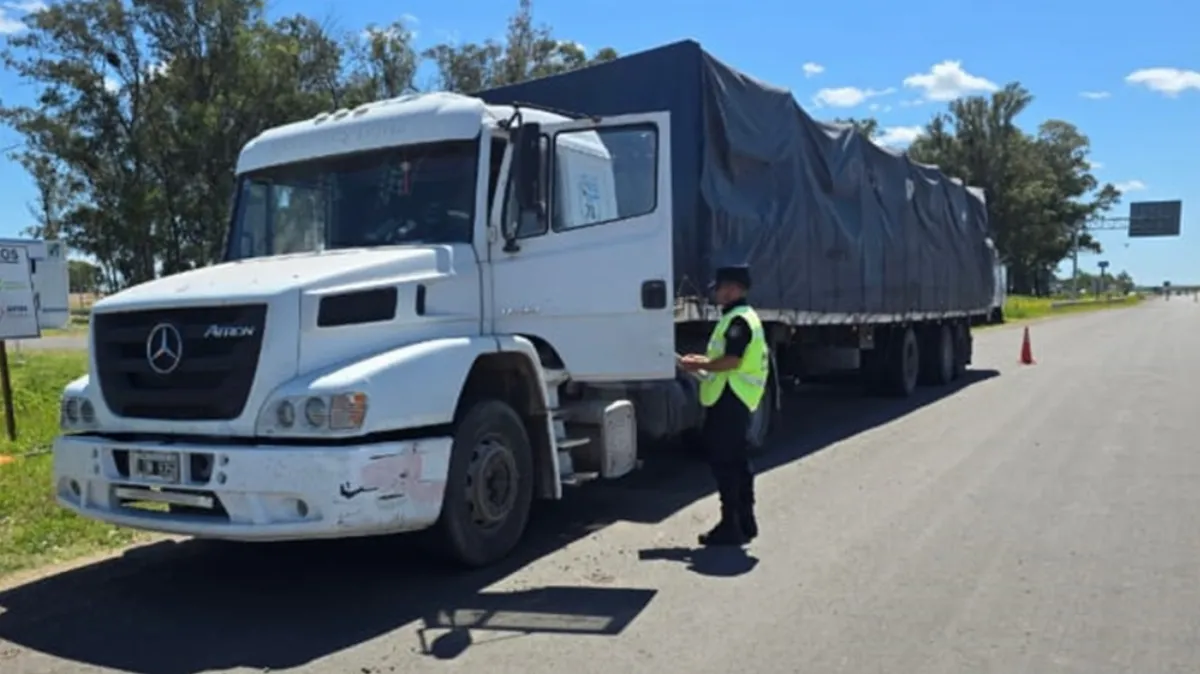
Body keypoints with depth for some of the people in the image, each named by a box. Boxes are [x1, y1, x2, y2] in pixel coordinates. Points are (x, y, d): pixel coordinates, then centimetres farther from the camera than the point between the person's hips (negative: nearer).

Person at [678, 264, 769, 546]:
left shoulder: (738, 320, -16)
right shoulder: (744, 317, 18)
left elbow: (732, 361, -26)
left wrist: (700, 365, -14)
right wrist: (705, 362, 14)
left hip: (728, 400, -11)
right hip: (736, 400, 11)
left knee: (724, 462, -5)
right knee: (738, 461, 15)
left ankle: (730, 526, 1)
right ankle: (745, 523, 23)